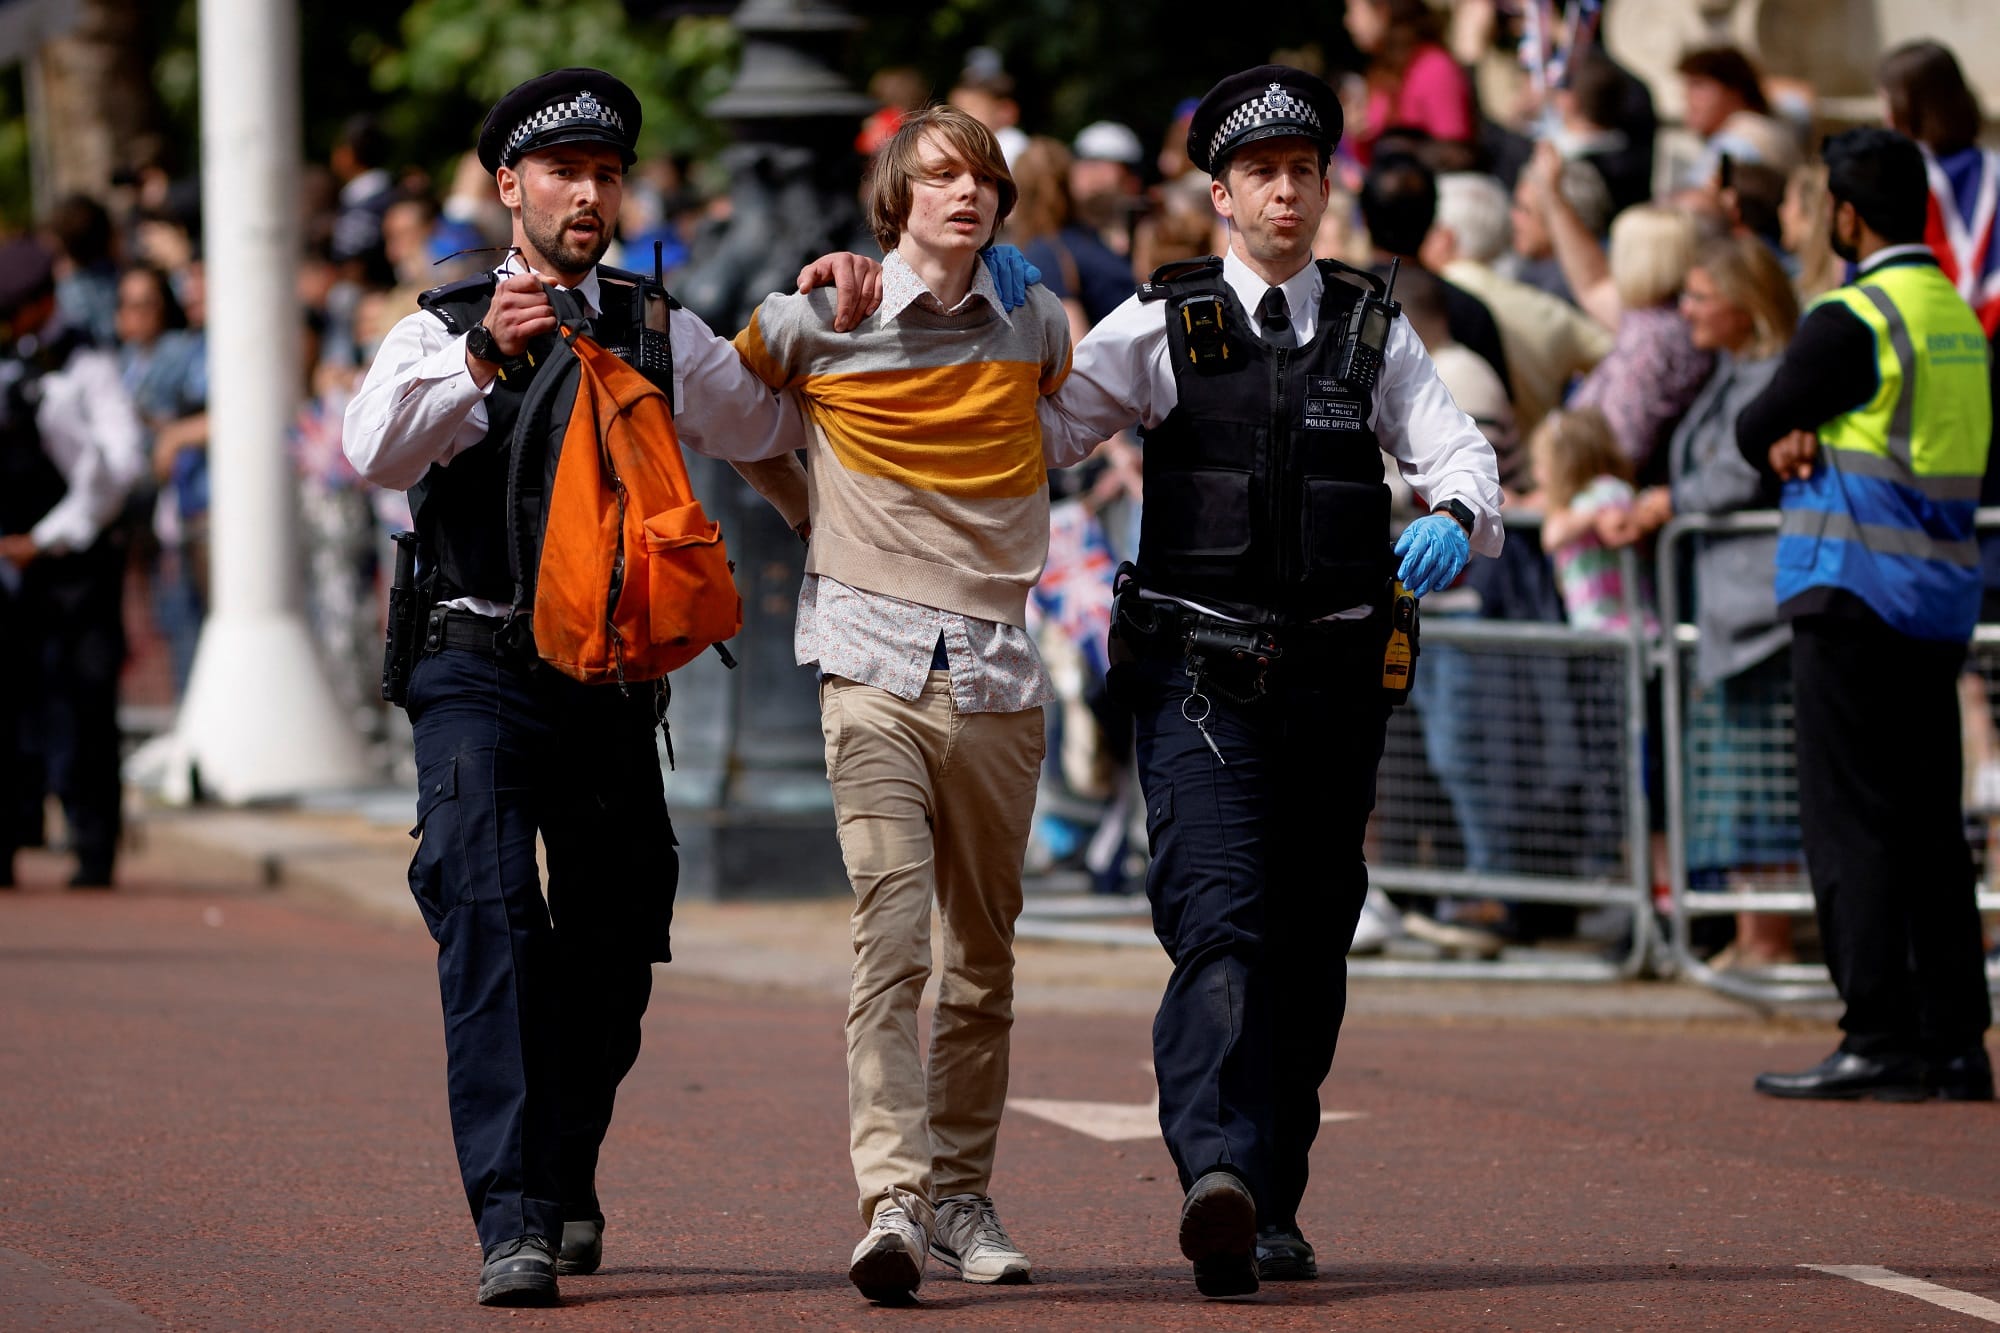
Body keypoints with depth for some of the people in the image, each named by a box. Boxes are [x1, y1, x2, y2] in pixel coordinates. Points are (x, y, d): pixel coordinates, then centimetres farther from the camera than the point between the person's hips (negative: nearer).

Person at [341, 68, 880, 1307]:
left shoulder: (659, 331, 13)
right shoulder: (442, 330, 1)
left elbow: (770, 421, 13)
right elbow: (376, 448, -17)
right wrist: (485, 357, -32)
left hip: (614, 680, 4)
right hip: (481, 676, -4)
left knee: (612, 948, 10)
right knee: (490, 919, -20)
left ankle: (566, 1184, 34)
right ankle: (511, 1220, -26)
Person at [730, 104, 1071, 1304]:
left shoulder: (1036, 326, 8)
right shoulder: (819, 320, 1)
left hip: (998, 674, 3)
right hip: (876, 666, -3)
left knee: (985, 956, 9)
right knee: (891, 939, -16)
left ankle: (963, 1194, 20)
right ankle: (892, 1204, -24)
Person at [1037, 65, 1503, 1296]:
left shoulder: (1371, 331, 11)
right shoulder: (1161, 327, 4)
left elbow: (1460, 458, 2)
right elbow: (1037, 433, 4)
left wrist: (1455, 518, -21)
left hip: (1334, 679, 3)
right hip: (1201, 673, -3)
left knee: (1309, 947, 7)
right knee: (1218, 925, -19)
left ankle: (1274, 1206, 17)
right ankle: (1217, 1176, -34)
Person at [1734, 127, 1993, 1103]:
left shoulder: (1852, 321, -13)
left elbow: (1752, 430, -6)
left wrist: (1789, 442, 11)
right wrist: (1804, 443, -1)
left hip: (1854, 593, -8)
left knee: (1851, 825, -5)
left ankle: (1879, 1041, -9)